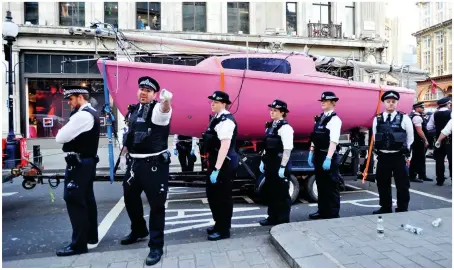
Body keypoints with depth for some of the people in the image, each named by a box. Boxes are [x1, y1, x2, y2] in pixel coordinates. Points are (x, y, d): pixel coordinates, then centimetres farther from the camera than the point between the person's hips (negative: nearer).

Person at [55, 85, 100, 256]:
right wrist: (66, 133, 4)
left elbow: (60, 138, -18)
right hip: (88, 161, 10)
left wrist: (60, 132, 2)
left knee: (74, 200, -6)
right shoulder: (91, 113, 14)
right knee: (87, 199, 15)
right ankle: (91, 236, 26)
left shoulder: (82, 115, -18)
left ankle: (78, 244, 1)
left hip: (78, 162, -10)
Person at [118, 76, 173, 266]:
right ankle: (138, 231, 46)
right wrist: (125, 149, 21)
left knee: (156, 204, -1)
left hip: (155, 164, -8)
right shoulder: (133, 110, 11)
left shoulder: (157, 109, -12)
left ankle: (156, 246, 14)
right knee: (130, 198, 21)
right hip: (134, 162, 8)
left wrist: (166, 101, -59)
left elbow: (164, 111, -38)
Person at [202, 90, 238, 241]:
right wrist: (212, 165, 17)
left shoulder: (226, 120, -18)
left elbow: (225, 146, -25)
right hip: (216, 161, 10)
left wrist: (216, 170, -26)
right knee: (212, 194, 19)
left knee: (223, 197, 3)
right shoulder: (217, 118, 13)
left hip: (224, 164, -10)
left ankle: (223, 230, 19)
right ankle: (218, 224, 36)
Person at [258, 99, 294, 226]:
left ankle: (283, 219, 18)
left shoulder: (285, 127, -14)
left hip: (279, 164, -8)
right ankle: (272, 217, 28)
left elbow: (287, 149, -19)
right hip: (270, 163, 8)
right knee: (271, 191, 15)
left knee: (282, 192, 5)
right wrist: (263, 161, 15)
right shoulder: (270, 125, 12)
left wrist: (283, 167, -21)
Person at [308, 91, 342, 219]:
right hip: (318, 155, 8)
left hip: (329, 156, -8)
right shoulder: (319, 118, 13)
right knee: (321, 185, 15)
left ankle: (333, 214, 13)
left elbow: (333, 141, -19)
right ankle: (322, 211, 27)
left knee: (332, 186, 2)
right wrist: (311, 153, 13)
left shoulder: (335, 119, -11)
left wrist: (328, 158, -24)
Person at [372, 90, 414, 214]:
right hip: (382, 157, 3)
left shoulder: (404, 118, -3)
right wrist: (379, 152, 11)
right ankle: (385, 208, 26)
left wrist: (405, 153, 9)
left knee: (402, 185, 5)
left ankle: (402, 210, 19)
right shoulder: (377, 119, 5)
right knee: (382, 184, 12)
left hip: (399, 157, -3)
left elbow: (410, 138, 5)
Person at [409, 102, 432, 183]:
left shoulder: (419, 116, 16)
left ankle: (422, 175, 25)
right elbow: (419, 131, -22)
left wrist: (425, 140, 19)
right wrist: (425, 140, -17)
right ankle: (412, 177, 2)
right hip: (418, 141, -10)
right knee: (416, 159, -4)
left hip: (419, 141, 10)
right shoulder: (417, 117, -17)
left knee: (421, 159, 16)